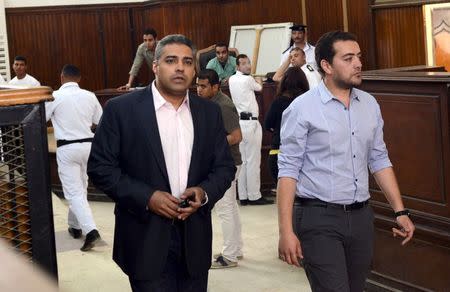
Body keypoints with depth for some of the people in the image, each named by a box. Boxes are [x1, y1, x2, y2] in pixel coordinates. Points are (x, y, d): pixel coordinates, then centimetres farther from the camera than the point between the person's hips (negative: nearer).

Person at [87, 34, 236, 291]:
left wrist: (205, 192, -9)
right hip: (146, 239, -4)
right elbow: (100, 167, -6)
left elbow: (225, 166, 11)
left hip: (195, 238, 4)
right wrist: (146, 197, -16)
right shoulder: (122, 109, -5)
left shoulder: (209, 112, 8)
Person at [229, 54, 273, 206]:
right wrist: (259, 80, 33)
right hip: (250, 123, -8)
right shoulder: (248, 80, -8)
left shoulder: (232, 79, 10)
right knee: (253, 161, -5)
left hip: (239, 123, 8)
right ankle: (254, 196, -3)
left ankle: (243, 196, 10)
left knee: (242, 161, 9)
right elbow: (259, 87, 12)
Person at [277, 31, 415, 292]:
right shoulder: (303, 109, -8)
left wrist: (400, 211, 9)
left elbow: (379, 160, 14)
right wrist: (286, 231, -15)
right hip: (319, 219, -5)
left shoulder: (370, 104, 8)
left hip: (361, 216, 6)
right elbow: (289, 170, -10)